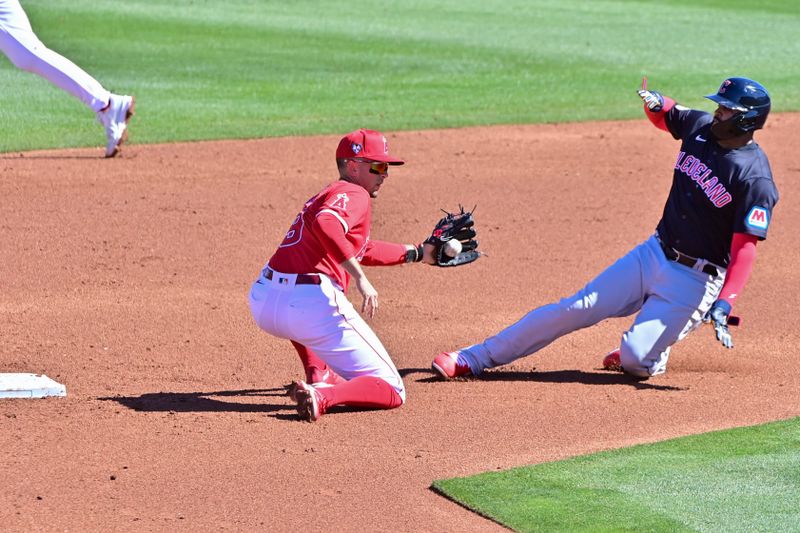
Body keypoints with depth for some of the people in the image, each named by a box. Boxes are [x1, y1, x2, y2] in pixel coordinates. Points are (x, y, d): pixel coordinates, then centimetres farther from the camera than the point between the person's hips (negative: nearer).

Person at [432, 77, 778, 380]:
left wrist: (724, 304, -32)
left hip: (694, 280, -6)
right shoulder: (701, 127, 1)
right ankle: (474, 359, 2)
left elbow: (745, 248, -22)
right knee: (578, 308, -2)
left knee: (636, 359, -18)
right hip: (653, 253, 6)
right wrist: (656, 103, -2)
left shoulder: (755, 179, -19)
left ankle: (653, 354, 20)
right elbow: (666, 116, 23)